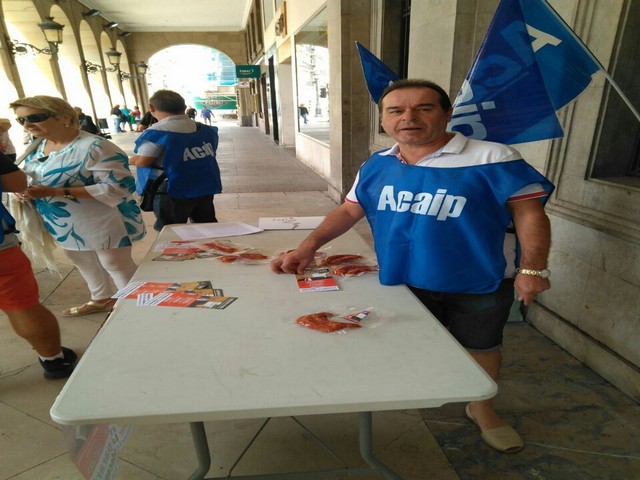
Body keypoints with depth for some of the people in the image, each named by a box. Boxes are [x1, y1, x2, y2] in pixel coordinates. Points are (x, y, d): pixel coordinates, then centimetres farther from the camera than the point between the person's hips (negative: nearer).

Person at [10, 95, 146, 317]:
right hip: (65, 223, 9)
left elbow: (118, 187, -30)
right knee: (83, 263, 24)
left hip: (101, 222, -9)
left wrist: (55, 192, -31)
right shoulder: (35, 146, 4)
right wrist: (23, 189, -9)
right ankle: (102, 299, 47)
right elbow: (28, 178, 19)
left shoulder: (93, 147, -24)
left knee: (116, 265, 6)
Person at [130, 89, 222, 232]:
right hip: (206, 187, 6)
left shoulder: (157, 133, -17)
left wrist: (132, 159, 4)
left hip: (173, 191, -6)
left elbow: (141, 161, -21)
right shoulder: (207, 130, 4)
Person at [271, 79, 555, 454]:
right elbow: (349, 211, 3)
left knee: (480, 346, 19)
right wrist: (308, 247, -7)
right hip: (405, 281, 3)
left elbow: (529, 213, -11)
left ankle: (483, 410, 47)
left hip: (480, 284, -2)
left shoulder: (492, 159, -16)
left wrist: (533, 268, -19)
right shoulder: (377, 166, -3)